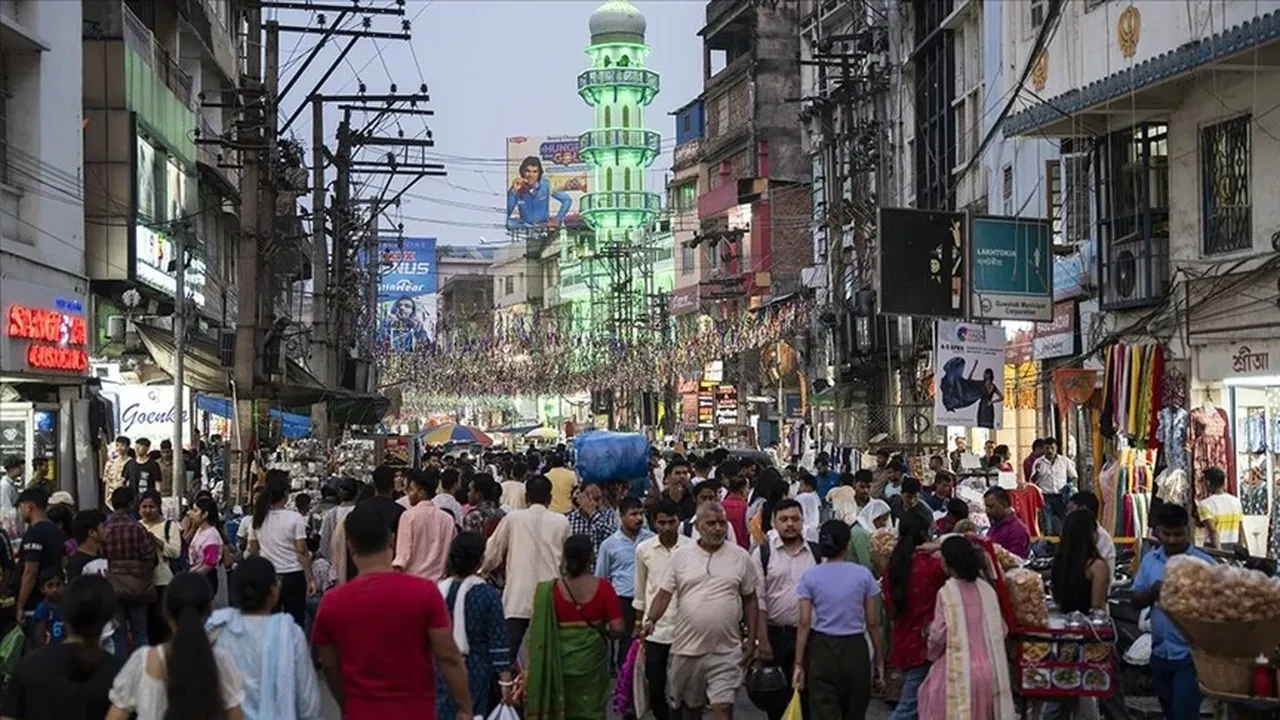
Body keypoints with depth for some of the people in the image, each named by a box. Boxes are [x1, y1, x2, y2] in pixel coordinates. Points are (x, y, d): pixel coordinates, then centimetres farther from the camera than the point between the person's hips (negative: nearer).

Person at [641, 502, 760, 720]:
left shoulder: (740, 557, 2)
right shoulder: (681, 557, 2)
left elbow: (749, 601, 7)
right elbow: (664, 594, 1)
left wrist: (751, 642, 4)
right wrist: (651, 620, -17)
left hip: (725, 652, -2)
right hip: (687, 648, 2)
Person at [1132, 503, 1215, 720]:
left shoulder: (1204, 563, -9)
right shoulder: (1149, 560, 6)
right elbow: (1136, 602, 8)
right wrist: (1152, 591, -12)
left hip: (1190, 655, -5)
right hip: (1160, 653, 6)